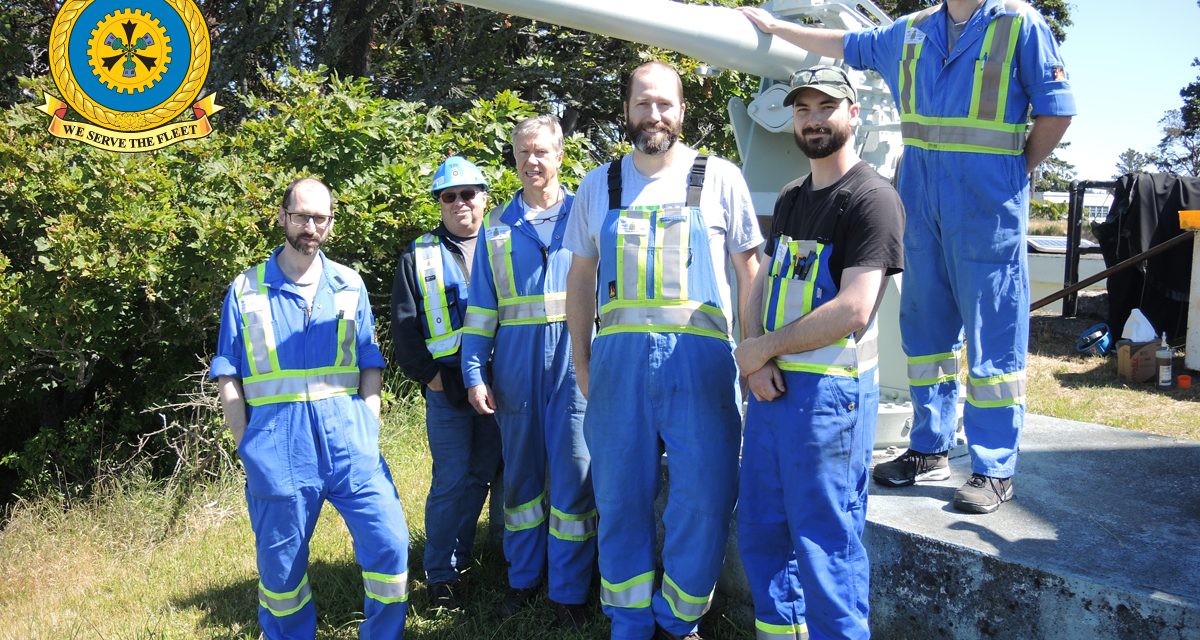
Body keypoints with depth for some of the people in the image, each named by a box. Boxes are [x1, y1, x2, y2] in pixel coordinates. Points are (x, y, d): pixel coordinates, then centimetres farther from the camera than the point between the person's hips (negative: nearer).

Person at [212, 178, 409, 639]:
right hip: (277, 445, -1)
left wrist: (367, 428, 0)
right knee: (280, 564, 9)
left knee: (389, 542, -5)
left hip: (347, 437, 1)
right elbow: (228, 379, 6)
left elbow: (370, 366, 11)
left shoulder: (349, 285, 10)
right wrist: (248, 445, -1)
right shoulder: (246, 290, 6)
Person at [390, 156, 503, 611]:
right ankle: (441, 576, 9)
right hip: (445, 388, -1)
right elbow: (404, 327, 5)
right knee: (451, 481, -2)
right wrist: (427, 373, -4)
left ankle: (458, 556, 25)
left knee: (483, 474, 8)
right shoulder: (418, 257, 8)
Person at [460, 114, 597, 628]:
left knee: (573, 476, -1)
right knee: (521, 474, 12)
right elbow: (481, 309, 10)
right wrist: (474, 373, 2)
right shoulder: (497, 228, 11)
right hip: (515, 366, 3)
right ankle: (522, 577, 27)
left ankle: (569, 590, 11)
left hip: (574, 362, -2)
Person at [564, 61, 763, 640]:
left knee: (703, 498, 0)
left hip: (699, 354, -2)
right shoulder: (599, 185, 13)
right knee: (621, 497, 9)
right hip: (619, 355, 2)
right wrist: (581, 360, 10)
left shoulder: (720, 179, 6)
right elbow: (581, 278, 16)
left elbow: (750, 271, 7)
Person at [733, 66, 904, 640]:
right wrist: (756, 361, -4)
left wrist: (762, 349, -10)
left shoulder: (871, 199, -10)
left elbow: (852, 312, -20)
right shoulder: (789, 199, 16)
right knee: (760, 531, 16)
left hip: (829, 390, -8)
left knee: (825, 545, 1)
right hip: (770, 385, 8)